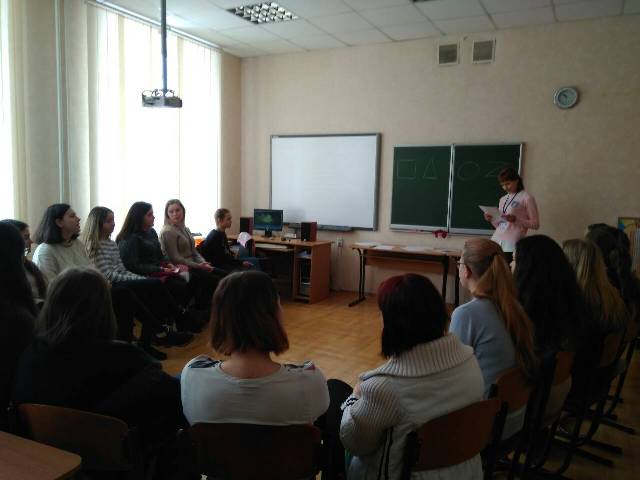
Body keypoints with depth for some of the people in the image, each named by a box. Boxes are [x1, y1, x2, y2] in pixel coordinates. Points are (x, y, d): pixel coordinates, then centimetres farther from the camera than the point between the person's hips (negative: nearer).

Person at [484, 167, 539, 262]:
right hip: (496, 241, 6)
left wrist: (515, 219, -14)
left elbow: (535, 224, -2)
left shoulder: (527, 198, 1)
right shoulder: (503, 199, 19)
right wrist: (491, 219, 3)